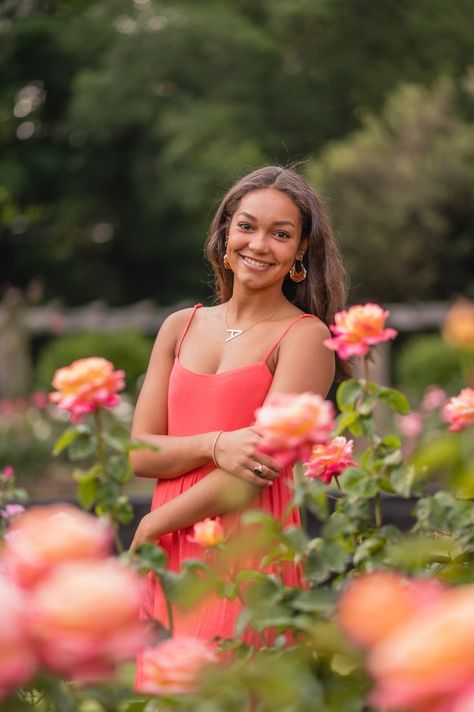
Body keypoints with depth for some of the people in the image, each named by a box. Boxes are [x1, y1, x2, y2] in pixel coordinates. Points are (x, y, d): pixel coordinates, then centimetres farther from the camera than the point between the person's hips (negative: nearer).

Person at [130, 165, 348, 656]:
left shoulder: (306, 336, -5)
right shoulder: (181, 327, 12)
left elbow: (260, 466, -12)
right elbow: (138, 454, 6)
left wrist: (150, 527, -3)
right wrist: (216, 446, -14)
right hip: (170, 560, 5)